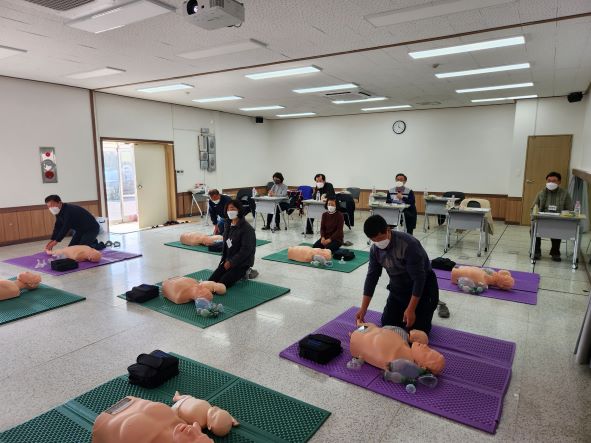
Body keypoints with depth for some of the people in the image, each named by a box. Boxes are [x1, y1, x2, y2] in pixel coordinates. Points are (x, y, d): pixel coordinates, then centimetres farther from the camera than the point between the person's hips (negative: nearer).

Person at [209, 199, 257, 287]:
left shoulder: (247, 228, -18)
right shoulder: (228, 225, 6)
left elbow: (246, 249, -21)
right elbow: (225, 244, 13)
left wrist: (231, 262, -18)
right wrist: (225, 260, 3)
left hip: (242, 262, -7)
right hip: (228, 260, 8)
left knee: (222, 283, -19)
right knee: (211, 280, -4)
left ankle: (244, 272, 5)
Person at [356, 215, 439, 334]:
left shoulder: (409, 244, -33)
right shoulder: (375, 249, -12)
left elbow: (419, 279, -28)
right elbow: (372, 277, -5)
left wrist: (411, 309, -27)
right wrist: (363, 309, -7)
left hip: (422, 287, -5)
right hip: (397, 288, 6)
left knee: (415, 329, -8)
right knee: (387, 324, 1)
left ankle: (431, 306, 18)